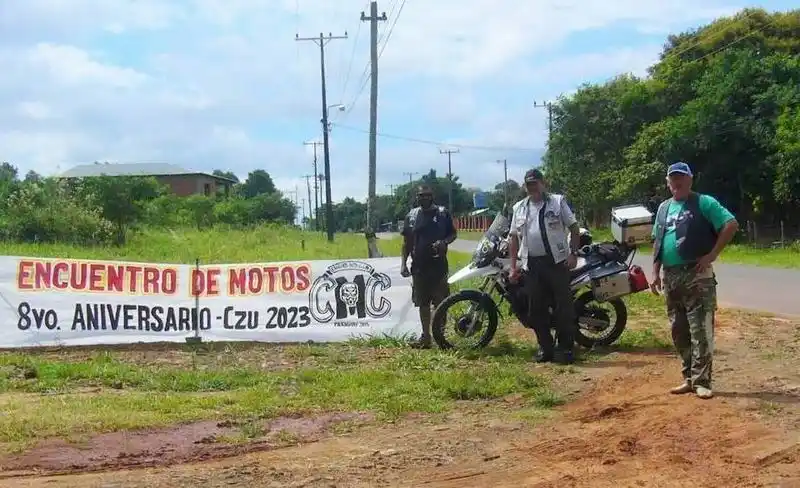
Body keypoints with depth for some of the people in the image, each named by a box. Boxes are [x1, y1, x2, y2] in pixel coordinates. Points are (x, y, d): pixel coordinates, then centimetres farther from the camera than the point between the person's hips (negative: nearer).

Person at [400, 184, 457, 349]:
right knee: (423, 303, 7)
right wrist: (403, 263, 3)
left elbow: (453, 234, 8)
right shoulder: (411, 216, 8)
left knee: (440, 303, -2)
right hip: (419, 266, 2)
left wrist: (444, 242, -14)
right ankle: (426, 336, 15)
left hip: (439, 264, -2)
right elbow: (406, 242, 10)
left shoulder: (443, 213, 3)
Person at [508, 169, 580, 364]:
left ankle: (565, 348, 3)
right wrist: (513, 266, 9)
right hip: (532, 265, 4)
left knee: (564, 306, -3)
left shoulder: (558, 201, 2)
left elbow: (574, 227, 1)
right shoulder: (519, 208, 13)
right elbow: (514, 237, 15)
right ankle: (545, 347, 17)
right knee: (536, 309, 7)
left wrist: (573, 253, -10)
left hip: (557, 262, -4)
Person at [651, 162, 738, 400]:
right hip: (671, 277, 7)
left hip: (697, 275, -7)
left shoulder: (703, 202, -4)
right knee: (679, 331, 10)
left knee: (700, 331, -8)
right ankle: (689, 378, 19)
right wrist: (655, 273, 12)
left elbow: (731, 224, -12)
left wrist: (712, 255, -14)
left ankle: (701, 381, -7)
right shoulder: (664, 208, 16)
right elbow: (657, 243, 20)